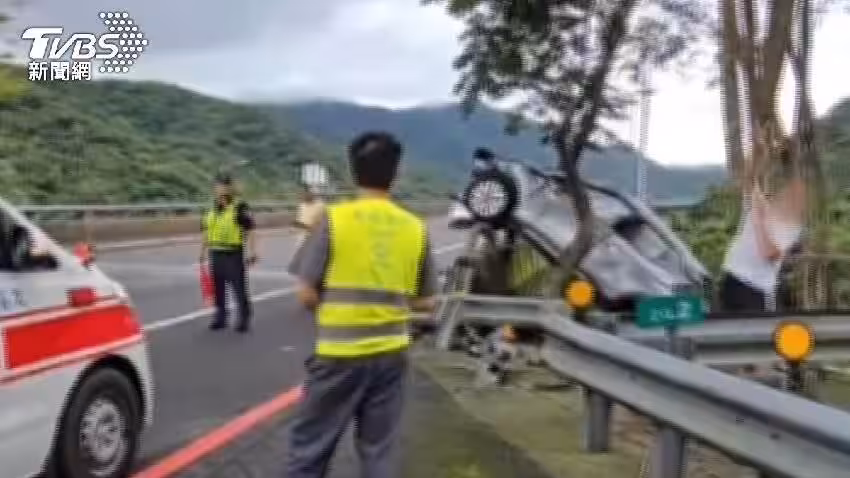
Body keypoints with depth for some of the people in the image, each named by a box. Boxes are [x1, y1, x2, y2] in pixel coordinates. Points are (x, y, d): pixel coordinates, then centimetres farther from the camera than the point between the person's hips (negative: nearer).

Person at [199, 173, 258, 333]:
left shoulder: (240, 207, -8)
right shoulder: (212, 209, 14)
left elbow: (249, 231, -12)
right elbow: (206, 231, 22)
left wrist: (252, 252, -18)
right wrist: (203, 252, 21)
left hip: (233, 254, -6)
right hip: (216, 254, 7)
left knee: (239, 288, -3)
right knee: (218, 289, 12)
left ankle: (244, 318, 7)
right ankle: (220, 317, 23)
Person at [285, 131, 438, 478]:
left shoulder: (334, 219, -9)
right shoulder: (415, 228, 0)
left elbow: (306, 294, -9)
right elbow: (426, 302, 5)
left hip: (338, 354, -3)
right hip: (391, 353, 3)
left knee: (309, 447, 11)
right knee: (380, 449, 13)